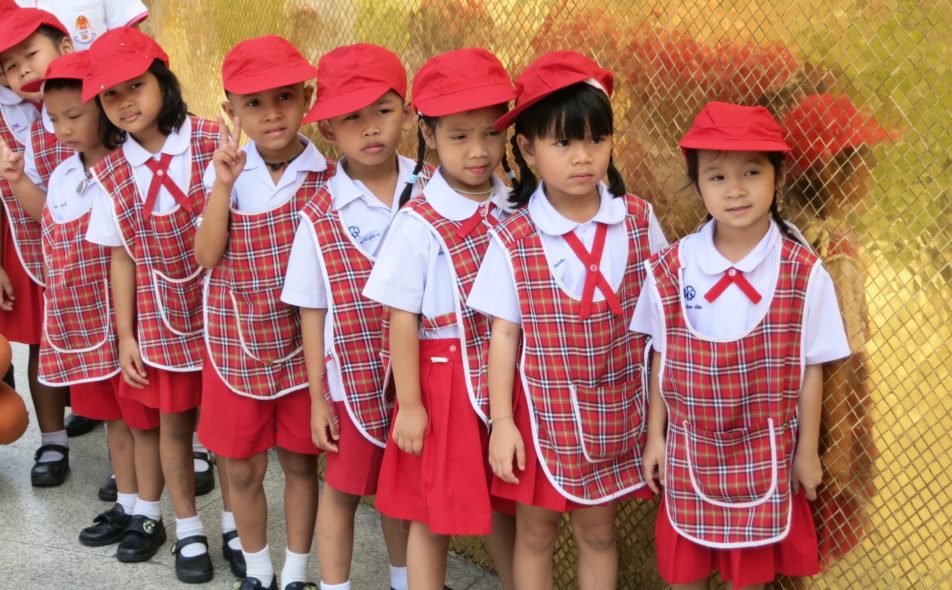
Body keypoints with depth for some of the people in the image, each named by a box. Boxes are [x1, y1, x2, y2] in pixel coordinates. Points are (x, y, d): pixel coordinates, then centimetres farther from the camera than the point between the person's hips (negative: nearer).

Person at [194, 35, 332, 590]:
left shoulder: (327, 174, -8)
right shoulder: (225, 172, -5)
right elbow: (208, 255, -13)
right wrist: (223, 184, -22)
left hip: (303, 342, -1)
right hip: (237, 344, 1)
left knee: (301, 461, 12)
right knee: (243, 468, 12)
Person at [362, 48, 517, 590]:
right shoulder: (419, 223, -14)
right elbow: (402, 319, -10)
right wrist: (409, 404, -9)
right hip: (445, 380, -4)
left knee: (505, 501, 19)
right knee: (434, 514, 9)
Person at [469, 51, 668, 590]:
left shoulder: (639, 221, -8)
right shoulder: (513, 241, -12)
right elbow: (505, 333, -5)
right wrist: (501, 421, -5)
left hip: (616, 411, 1)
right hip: (543, 412, -1)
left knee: (599, 531, 16)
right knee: (536, 532, 15)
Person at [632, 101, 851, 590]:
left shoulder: (804, 274, -13)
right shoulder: (670, 270, -10)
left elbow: (811, 367, -5)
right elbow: (661, 359, 1)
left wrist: (807, 450, 1)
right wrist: (654, 437, 5)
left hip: (766, 452, -1)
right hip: (689, 449, 1)